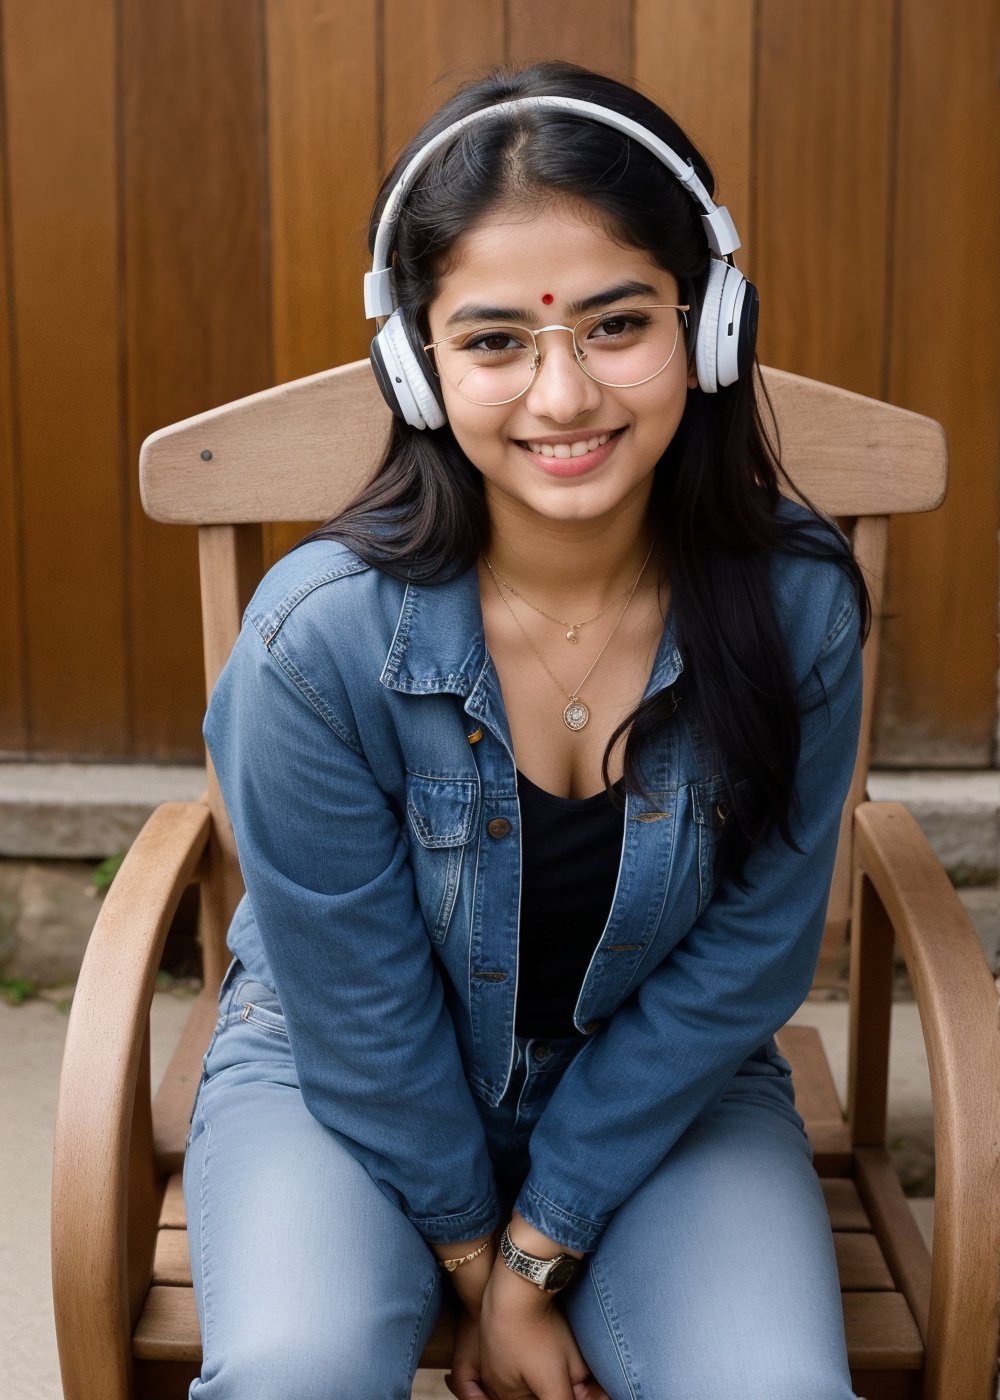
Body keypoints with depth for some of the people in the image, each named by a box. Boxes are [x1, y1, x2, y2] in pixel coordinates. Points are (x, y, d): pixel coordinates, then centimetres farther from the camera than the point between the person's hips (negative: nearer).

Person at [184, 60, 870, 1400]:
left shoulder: (798, 602, -19)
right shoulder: (322, 637, -26)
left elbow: (743, 962, -11)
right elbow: (360, 1012, -14)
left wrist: (538, 1253, -10)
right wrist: (476, 1263, -6)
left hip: (663, 1087, 2)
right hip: (352, 1082, -1)